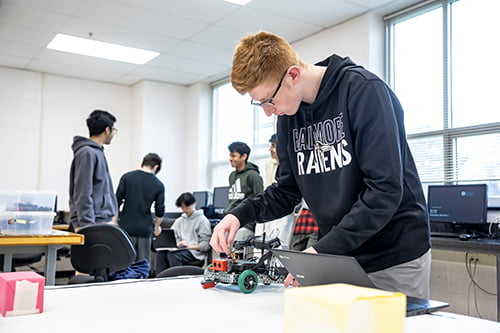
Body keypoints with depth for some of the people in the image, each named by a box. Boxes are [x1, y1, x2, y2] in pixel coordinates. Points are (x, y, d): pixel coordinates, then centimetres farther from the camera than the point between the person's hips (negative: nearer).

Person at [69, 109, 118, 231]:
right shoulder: (87, 153, -14)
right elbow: (83, 194, -19)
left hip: (103, 221, 10)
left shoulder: (98, 152, 16)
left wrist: (112, 213, 20)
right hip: (93, 223, -10)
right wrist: (87, 225, -21)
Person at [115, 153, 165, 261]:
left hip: (126, 227, 0)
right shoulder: (159, 185, -1)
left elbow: (117, 201, -2)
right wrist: (157, 226, 17)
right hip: (145, 229, 0)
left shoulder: (127, 177, -2)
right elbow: (160, 211, 0)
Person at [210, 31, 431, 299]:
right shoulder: (288, 115, 4)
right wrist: (242, 214, -9)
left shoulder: (362, 90, -17)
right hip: (338, 259, 5)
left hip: (396, 257, -5)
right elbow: (287, 191, 8)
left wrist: (324, 249, -26)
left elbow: (385, 190, -23)